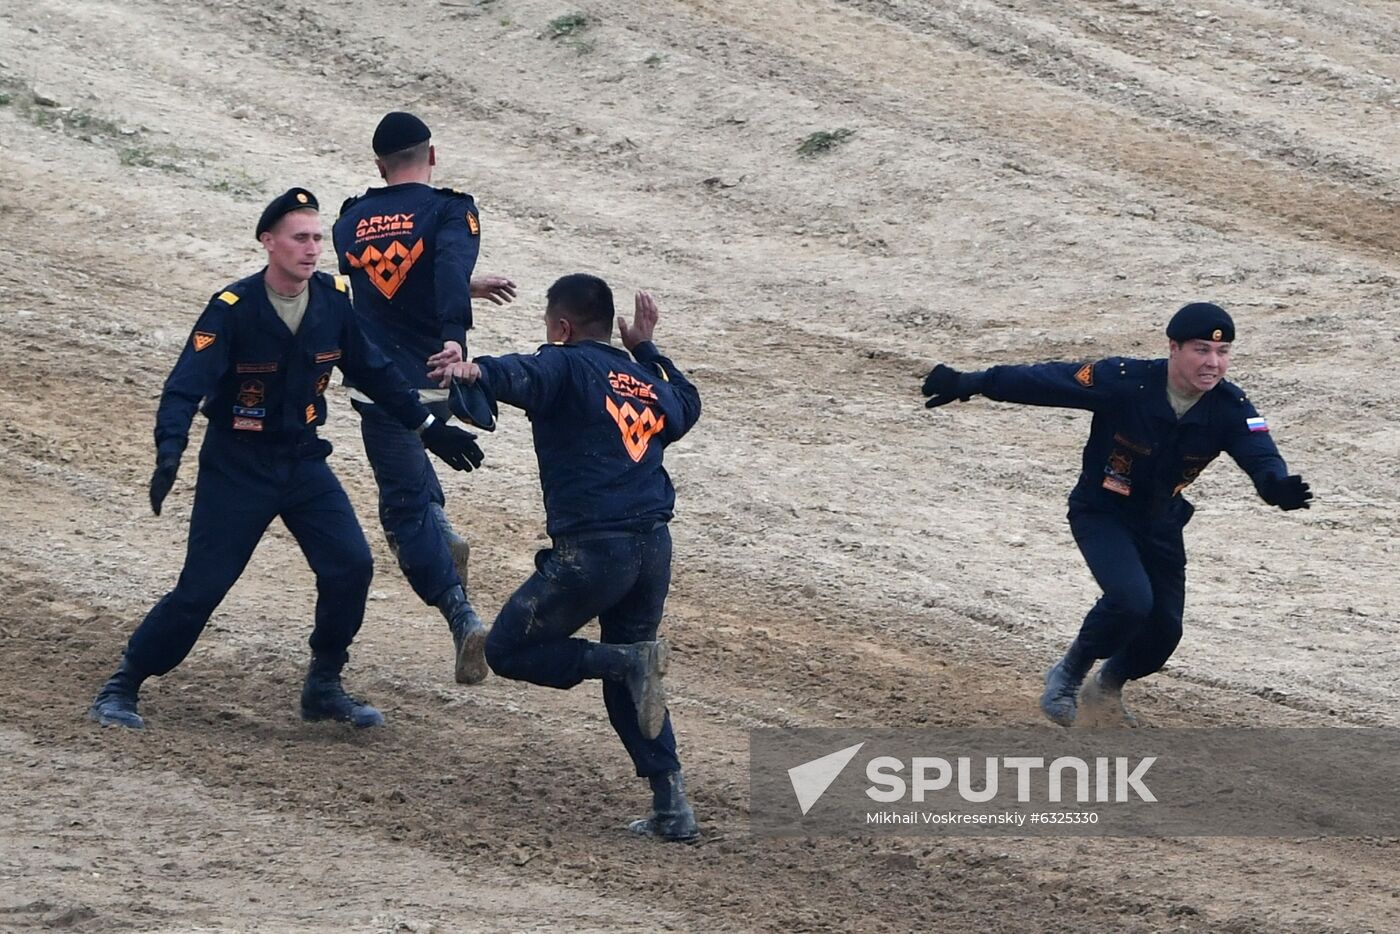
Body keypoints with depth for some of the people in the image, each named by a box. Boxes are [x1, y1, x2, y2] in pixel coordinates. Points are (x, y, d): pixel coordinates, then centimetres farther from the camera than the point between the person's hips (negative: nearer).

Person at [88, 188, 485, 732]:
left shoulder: (332, 300, -5)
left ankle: (323, 687, 11)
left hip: (303, 462, 5)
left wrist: (429, 427, 12)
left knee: (350, 566, -8)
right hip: (236, 467, -5)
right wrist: (168, 456, -41)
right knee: (201, 588, -7)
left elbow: (372, 372, 11)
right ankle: (121, 688, 8)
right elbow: (184, 388, -26)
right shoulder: (233, 309, -20)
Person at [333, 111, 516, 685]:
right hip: (435, 380, -1)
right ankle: (439, 532, 15)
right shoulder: (448, 210, -4)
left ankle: (462, 617, -14)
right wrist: (454, 337, -39)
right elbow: (451, 268, -25)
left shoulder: (351, 222, 10)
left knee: (404, 508, 3)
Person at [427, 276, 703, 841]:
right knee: (627, 684, 21)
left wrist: (476, 371, -46)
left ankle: (631, 663, -11)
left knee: (508, 650, 7)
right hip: (655, 548, 7)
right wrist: (647, 351, 49)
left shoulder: (568, 365, -2)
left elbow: (522, 376, -27)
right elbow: (686, 406, 42)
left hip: (591, 549, -7)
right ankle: (672, 807, 10)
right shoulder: (648, 381, 18)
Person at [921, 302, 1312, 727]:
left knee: (1164, 629, 4)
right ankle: (1067, 677, 1)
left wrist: (1278, 486, -56)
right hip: (1100, 513, -5)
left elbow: (1260, 456, -32)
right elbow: (1046, 381, -23)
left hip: (1161, 523, 5)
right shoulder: (1123, 381, -28)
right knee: (1130, 599, -26)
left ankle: (1106, 690, 37)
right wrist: (967, 384, -23)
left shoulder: (1229, 408, -18)